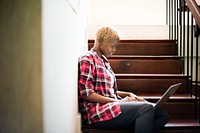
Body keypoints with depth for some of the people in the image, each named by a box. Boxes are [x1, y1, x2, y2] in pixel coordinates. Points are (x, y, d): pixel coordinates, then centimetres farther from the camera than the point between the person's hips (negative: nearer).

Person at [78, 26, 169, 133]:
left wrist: (128, 94, 7)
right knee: (146, 108, -27)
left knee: (162, 115, -9)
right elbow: (86, 93, -13)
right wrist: (117, 101, -14)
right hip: (97, 112, -9)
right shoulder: (87, 59, -4)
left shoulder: (104, 61, 24)